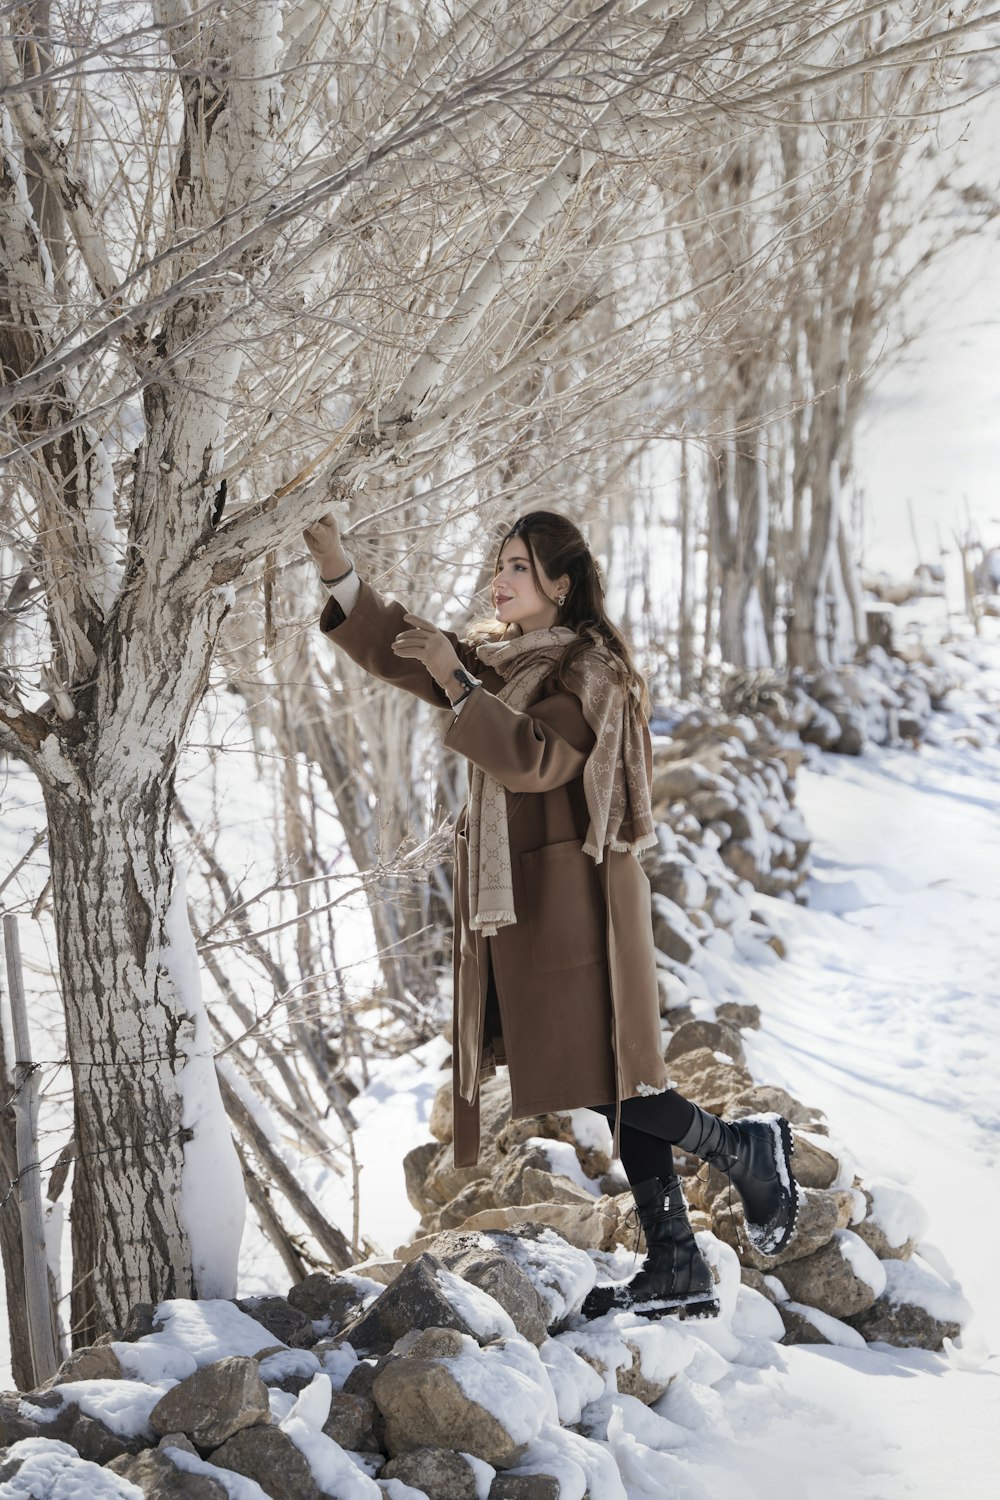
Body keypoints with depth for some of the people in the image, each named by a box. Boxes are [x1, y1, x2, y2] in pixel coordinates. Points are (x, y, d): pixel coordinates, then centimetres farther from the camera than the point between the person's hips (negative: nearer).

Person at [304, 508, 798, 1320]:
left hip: (575, 897, -8)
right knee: (608, 1087, 6)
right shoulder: (495, 655, 14)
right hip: (523, 902, 8)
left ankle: (746, 1147, 11)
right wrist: (340, 575, 1)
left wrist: (458, 682, -22)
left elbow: (534, 759, -23)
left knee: (598, 1077, -9)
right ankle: (677, 1268, 9)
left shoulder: (590, 670, -11)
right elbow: (404, 651, 13)